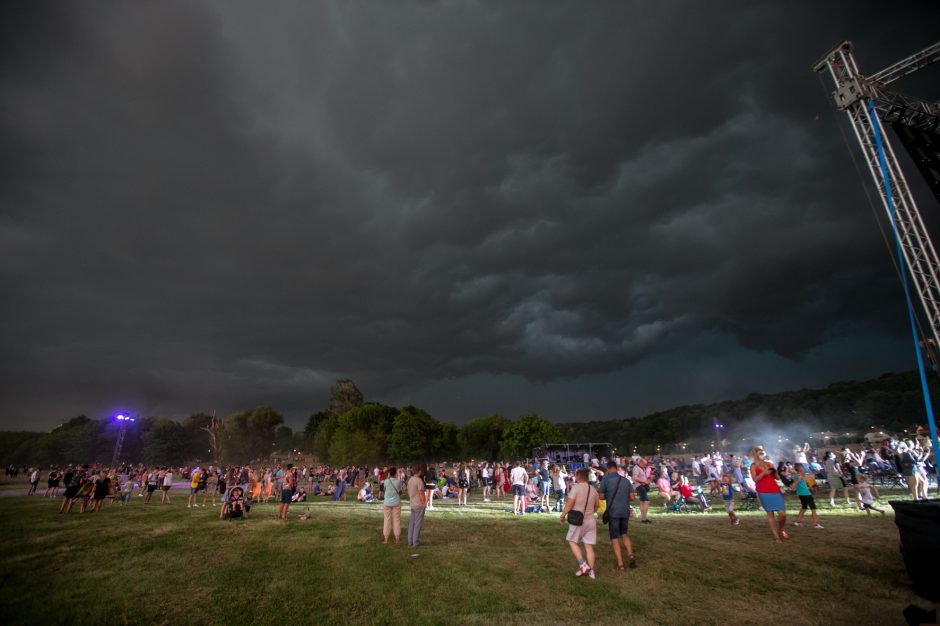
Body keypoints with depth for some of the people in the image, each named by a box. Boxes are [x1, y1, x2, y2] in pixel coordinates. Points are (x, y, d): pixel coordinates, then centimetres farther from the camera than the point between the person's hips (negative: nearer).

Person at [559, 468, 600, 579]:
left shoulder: (576, 487, -14)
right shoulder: (593, 489, 5)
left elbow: (569, 504, -19)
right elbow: (597, 505, 18)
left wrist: (562, 516, -8)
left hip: (577, 520, -5)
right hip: (591, 520, 5)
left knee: (572, 541, 12)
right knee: (589, 546, 11)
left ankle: (582, 564, 3)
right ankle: (591, 570, 14)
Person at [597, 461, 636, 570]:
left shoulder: (606, 478, -8)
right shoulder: (626, 479, 5)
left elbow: (601, 496, -8)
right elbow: (631, 497, 5)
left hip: (613, 511, -4)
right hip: (625, 511, 4)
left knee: (615, 537, 7)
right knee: (624, 533, 22)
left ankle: (620, 564, 6)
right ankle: (630, 554, 3)